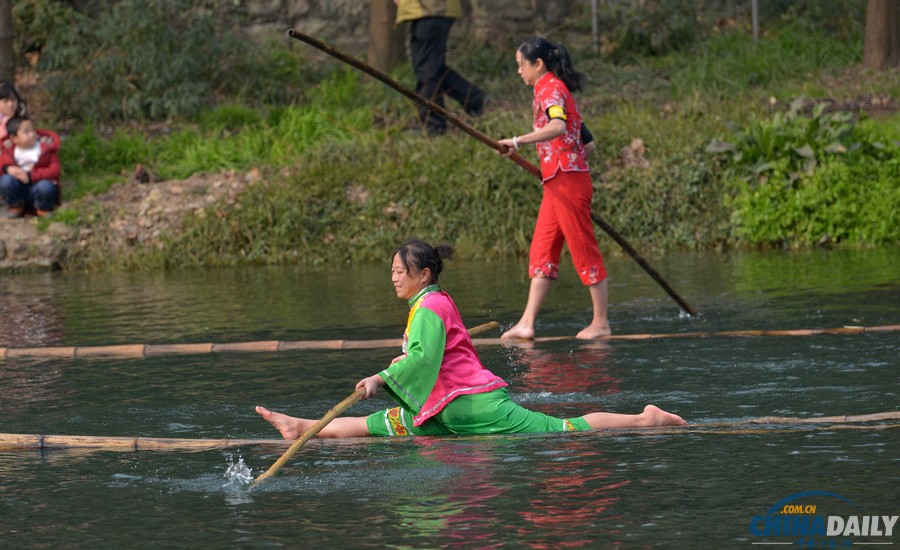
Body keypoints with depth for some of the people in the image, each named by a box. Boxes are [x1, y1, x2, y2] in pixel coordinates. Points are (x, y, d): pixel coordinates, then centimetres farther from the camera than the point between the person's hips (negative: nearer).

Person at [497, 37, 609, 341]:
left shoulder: (550, 88, -10)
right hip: (557, 183, 10)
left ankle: (601, 323, 3)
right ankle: (527, 324, 4)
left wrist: (519, 141, -35)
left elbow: (558, 126, -32)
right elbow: (587, 141, 23)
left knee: (584, 250, -3)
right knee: (541, 251, 6)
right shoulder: (552, 89, 19)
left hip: (566, 180, -10)